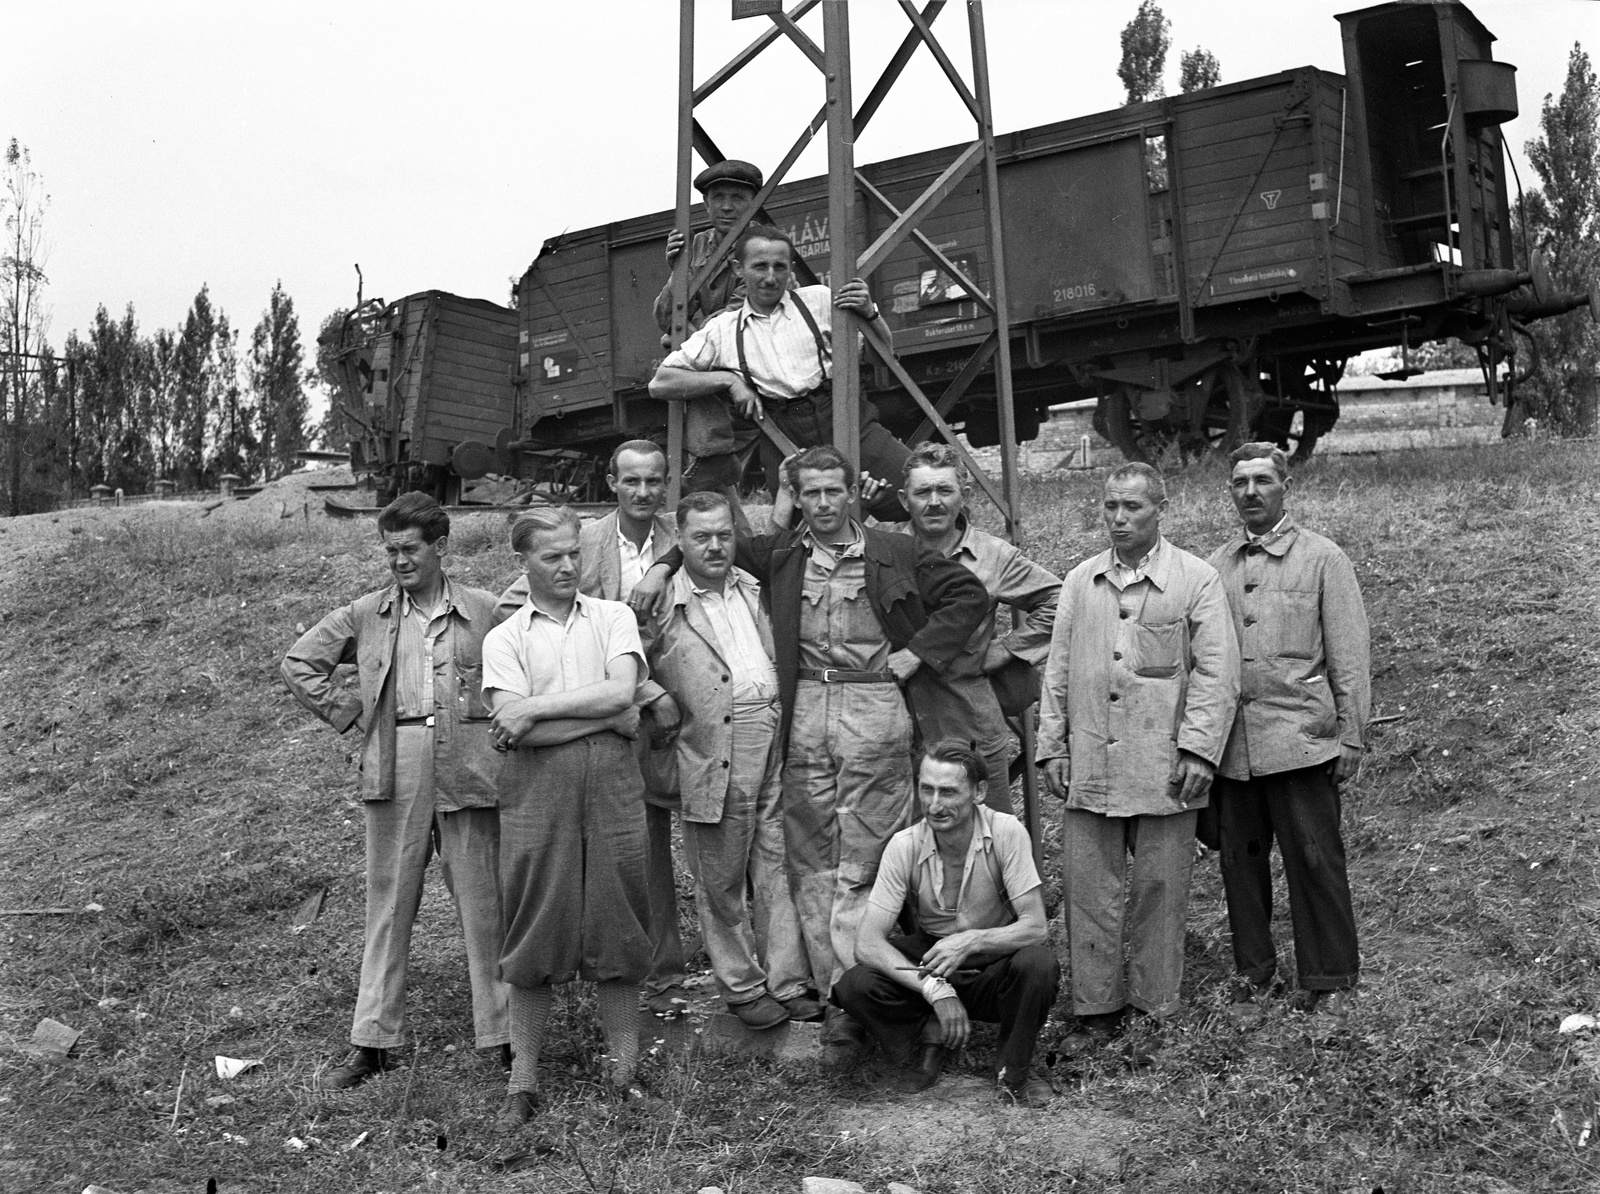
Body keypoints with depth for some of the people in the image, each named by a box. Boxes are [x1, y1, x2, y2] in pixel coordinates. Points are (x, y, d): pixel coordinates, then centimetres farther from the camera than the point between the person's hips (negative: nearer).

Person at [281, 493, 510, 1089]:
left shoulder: (485, 612, 1)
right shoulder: (366, 615, 7)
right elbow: (298, 662, 16)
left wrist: (501, 723, -1)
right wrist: (344, 710, 8)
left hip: (470, 772, -2)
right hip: (393, 776, 2)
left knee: (484, 905, 3)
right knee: (388, 906, 8)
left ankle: (504, 1034, 13)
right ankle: (372, 1043, 16)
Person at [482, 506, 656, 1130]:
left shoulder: (613, 617, 11)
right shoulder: (504, 638, 7)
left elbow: (621, 691, -6)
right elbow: (511, 726, -8)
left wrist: (536, 710, -8)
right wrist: (605, 717, -8)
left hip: (612, 785, 1)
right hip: (537, 793, -1)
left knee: (619, 930, 5)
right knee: (533, 936, 3)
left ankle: (624, 1069, 17)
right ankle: (523, 1083, 14)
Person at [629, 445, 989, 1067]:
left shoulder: (893, 553, 6)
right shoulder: (778, 553, 12)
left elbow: (970, 595, 8)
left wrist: (918, 651, 0)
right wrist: (664, 566, 7)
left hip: (872, 707, -3)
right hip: (803, 712, 3)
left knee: (862, 863, -5)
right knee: (809, 862, 3)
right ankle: (834, 990, 10)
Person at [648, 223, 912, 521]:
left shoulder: (819, 301, 11)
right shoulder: (721, 330, 12)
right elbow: (659, 384, 9)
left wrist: (870, 314, -5)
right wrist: (729, 379, -1)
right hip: (784, 438, 0)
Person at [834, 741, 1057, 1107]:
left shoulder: (1006, 833, -18)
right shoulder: (905, 845, -15)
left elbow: (1035, 927, -19)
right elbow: (868, 943, -19)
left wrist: (971, 940, -36)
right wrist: (934, 988, -32)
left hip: (994, 965, -1)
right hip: (928, 961, 1)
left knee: (1038, 963, -34)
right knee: (854, 986, -26)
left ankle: (1013, 1072, -6)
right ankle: (928, 1037, 2)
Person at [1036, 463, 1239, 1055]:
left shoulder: (1196, 580, 1)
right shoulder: (1080, 581, 12)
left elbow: (1216, 672, -4)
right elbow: (1058, 670, 14)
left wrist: (1197, 749, -11)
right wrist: (1052, 747, 9)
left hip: (1162, 767, -3)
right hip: (1089, 765, 3)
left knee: (1159, 891, 4)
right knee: (1087, 890, 4)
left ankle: (1155, 1009, 18)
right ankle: (1097, 1010, 15)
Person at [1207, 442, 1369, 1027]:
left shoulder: (1321, 558, 1)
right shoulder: (1214, 567, 10)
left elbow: (1349, 655, 0)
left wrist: (1352, 736, -4)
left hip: (1301, 738, -3)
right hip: (1230, 742, 3)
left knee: (1315, 860, 0)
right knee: (1241, 861, 10)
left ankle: (1330, 980, 13)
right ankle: (1252, 973, 23)